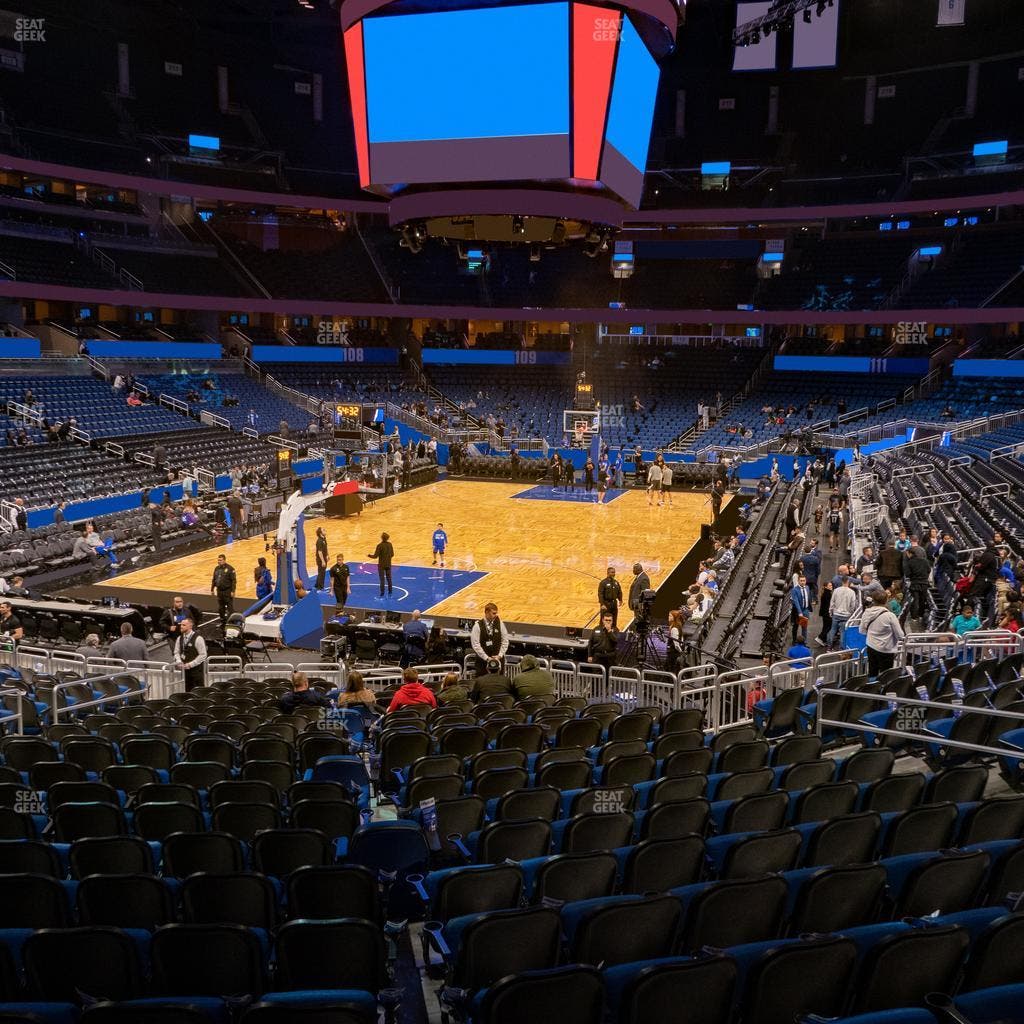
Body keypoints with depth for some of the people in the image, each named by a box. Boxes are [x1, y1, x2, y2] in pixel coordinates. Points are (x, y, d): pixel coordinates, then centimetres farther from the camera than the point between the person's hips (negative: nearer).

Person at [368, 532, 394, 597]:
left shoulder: (380, 546, -18)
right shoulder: (390, 544, -1)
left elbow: (375, 556, -16)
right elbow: (392, 554, 6)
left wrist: (369, 555, 2)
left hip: (381, 565, -5)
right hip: (388, 564, 5)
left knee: (382, 580, 1)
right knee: (389, 579, 15)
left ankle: (382, 594, 4)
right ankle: (390, 593, 22)